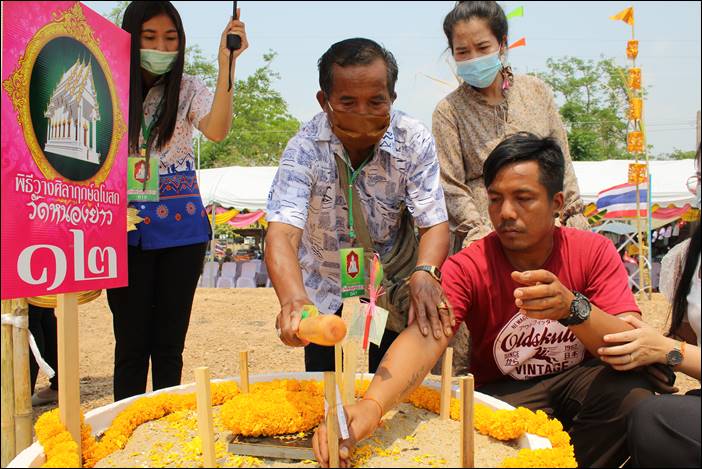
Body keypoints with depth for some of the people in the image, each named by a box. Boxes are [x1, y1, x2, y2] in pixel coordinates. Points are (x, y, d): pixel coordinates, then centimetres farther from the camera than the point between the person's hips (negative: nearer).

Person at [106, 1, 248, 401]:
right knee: (132, 342, 5)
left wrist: (226, 65, -30)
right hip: (126, 230, 0)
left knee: (170, 342, 10)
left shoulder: (188, 90, 1)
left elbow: (217, 130, -20)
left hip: (181, 229, 1)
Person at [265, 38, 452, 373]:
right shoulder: (304, 149, -25)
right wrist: (294, 300, -54)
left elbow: (434, 223, -21)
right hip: (324, 280, 0)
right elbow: (282, 233, -35)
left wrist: (424, 273, -43)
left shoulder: (415, 141, -21)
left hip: (392, 273, 1)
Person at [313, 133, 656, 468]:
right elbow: (424, 338, -32)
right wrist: (371, 405, -51)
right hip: (506, 392, -2)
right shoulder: (467, 269, -16)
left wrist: (573, 308, -41)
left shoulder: (594, 252, -11)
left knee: (630, 392, -28)